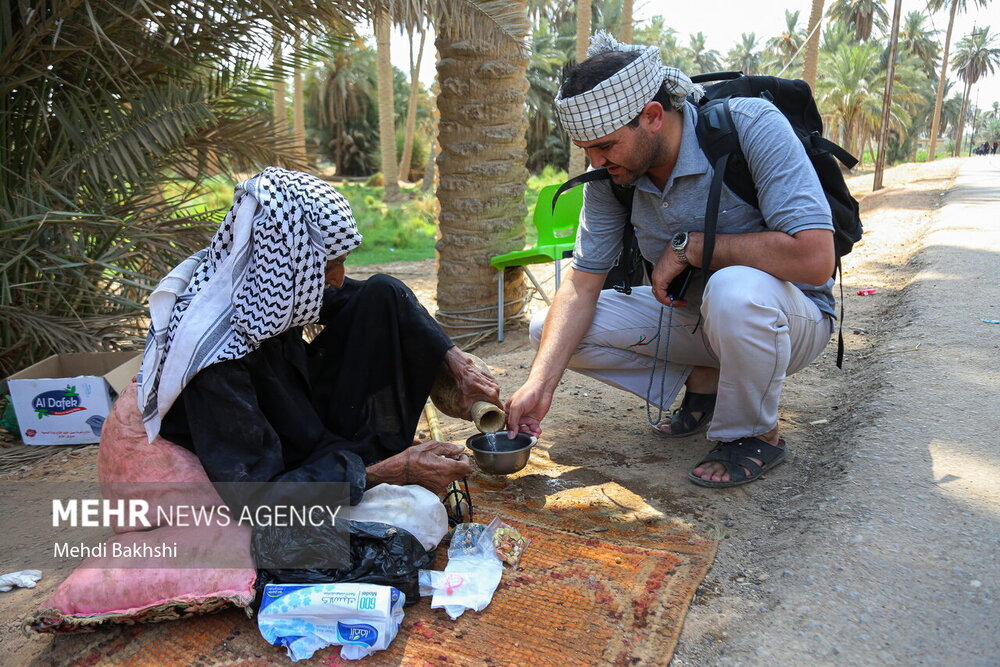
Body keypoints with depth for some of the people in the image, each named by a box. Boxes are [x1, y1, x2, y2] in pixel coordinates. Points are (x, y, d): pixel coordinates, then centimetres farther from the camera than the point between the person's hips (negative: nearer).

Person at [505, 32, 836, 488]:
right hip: (689, 313, 5)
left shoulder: (750, 126, -26)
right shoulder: (610, 176, -10)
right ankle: (704, 382, 5)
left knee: (736, 291, -41)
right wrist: (540, 384, -22)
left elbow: (814, 258, -34)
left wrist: (688, 246, -28)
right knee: (548, 330, -8)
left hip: (789, 315, -5)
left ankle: (754, 435, -11)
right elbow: (582, 284, -11)